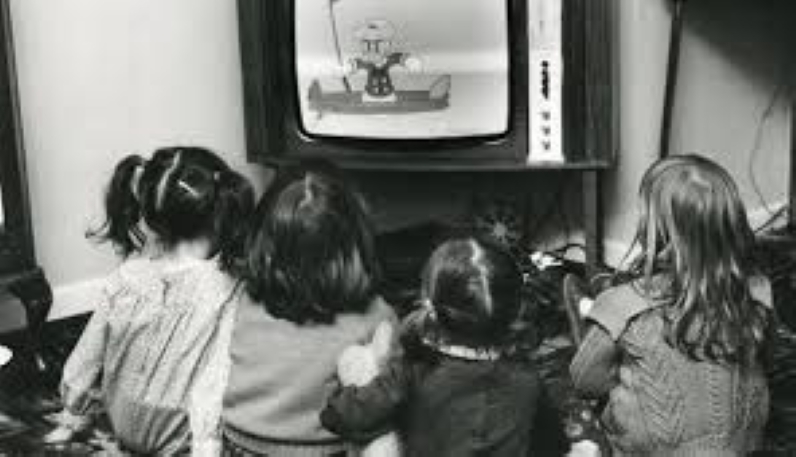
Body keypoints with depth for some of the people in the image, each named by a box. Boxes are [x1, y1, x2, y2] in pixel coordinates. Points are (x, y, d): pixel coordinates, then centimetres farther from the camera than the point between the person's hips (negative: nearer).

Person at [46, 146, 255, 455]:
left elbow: (87, 357, 1)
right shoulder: (227, 293, -22)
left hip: (124, 428, 5)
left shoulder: (125, 278, -10)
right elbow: (217, 383, -23)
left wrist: (71, 418, 14)